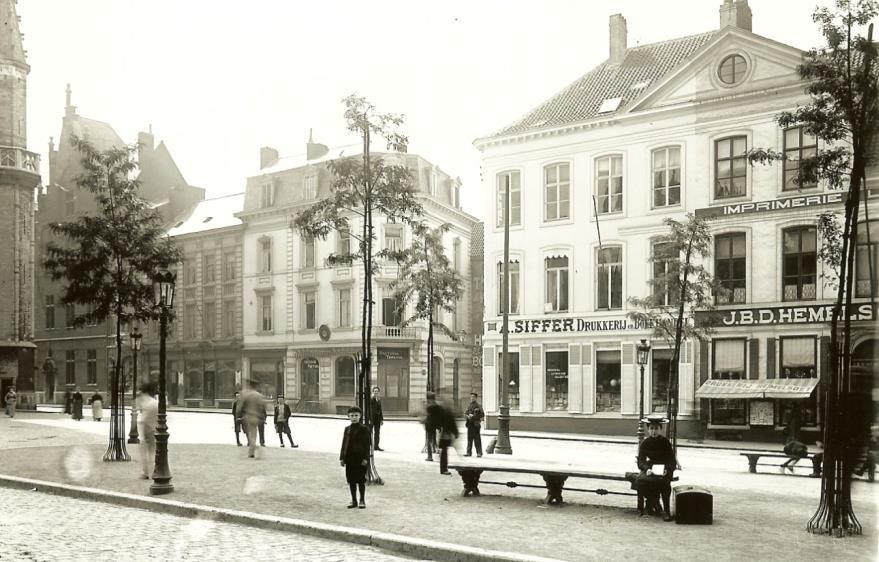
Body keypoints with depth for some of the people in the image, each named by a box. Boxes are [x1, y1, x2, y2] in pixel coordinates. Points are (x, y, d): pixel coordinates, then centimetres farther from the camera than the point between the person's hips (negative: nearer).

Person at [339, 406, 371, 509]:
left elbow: (367, 444, -7)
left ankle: (362, 500, 14)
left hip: (360, 459, -5)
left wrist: (365, 458, -13)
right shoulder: (347, 429, 9)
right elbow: (344, 443, 11)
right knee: (351, 481, 9)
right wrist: (342, 457, 5)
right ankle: (354, 500, 19)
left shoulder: (364, 429, -5)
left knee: (361, 481, 3)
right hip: (349, 459, 5)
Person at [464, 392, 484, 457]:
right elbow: (465, 414, 18)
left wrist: (473, 416, -15)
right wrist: (467, 416, -4)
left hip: (476, 424, -6)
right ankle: (469, 452, 12)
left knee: (477, 439, -4)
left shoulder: (478, 406, -5)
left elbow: (482, 414, -11)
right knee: (469, 438, 7)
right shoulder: (469, 406, 15)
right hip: (469, 424, 6)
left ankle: (479, 452, 1)